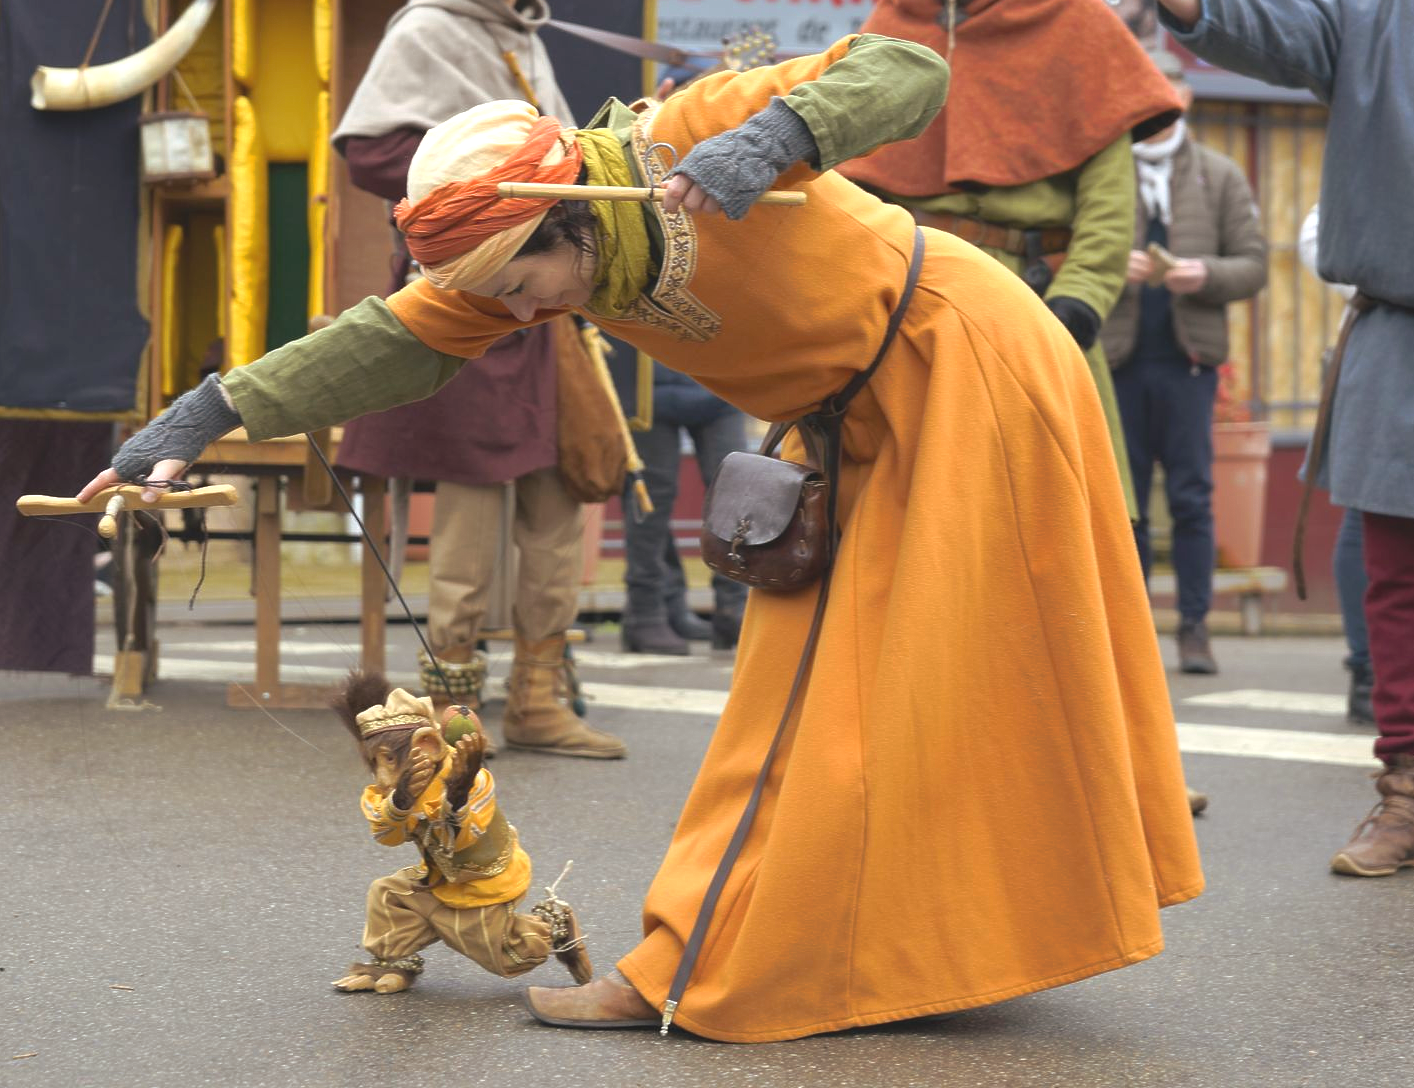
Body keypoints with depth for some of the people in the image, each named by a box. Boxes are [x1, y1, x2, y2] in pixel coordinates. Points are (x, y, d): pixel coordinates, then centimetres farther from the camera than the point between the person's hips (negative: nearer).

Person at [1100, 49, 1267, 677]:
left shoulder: (1220, 177, 10)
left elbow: (1254, 265, 6)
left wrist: (1206, 275, -14)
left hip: (1188, 357, 0)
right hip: (1116, 359, 1)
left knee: (1192, 496, -2)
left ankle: (1194, 627, 2)